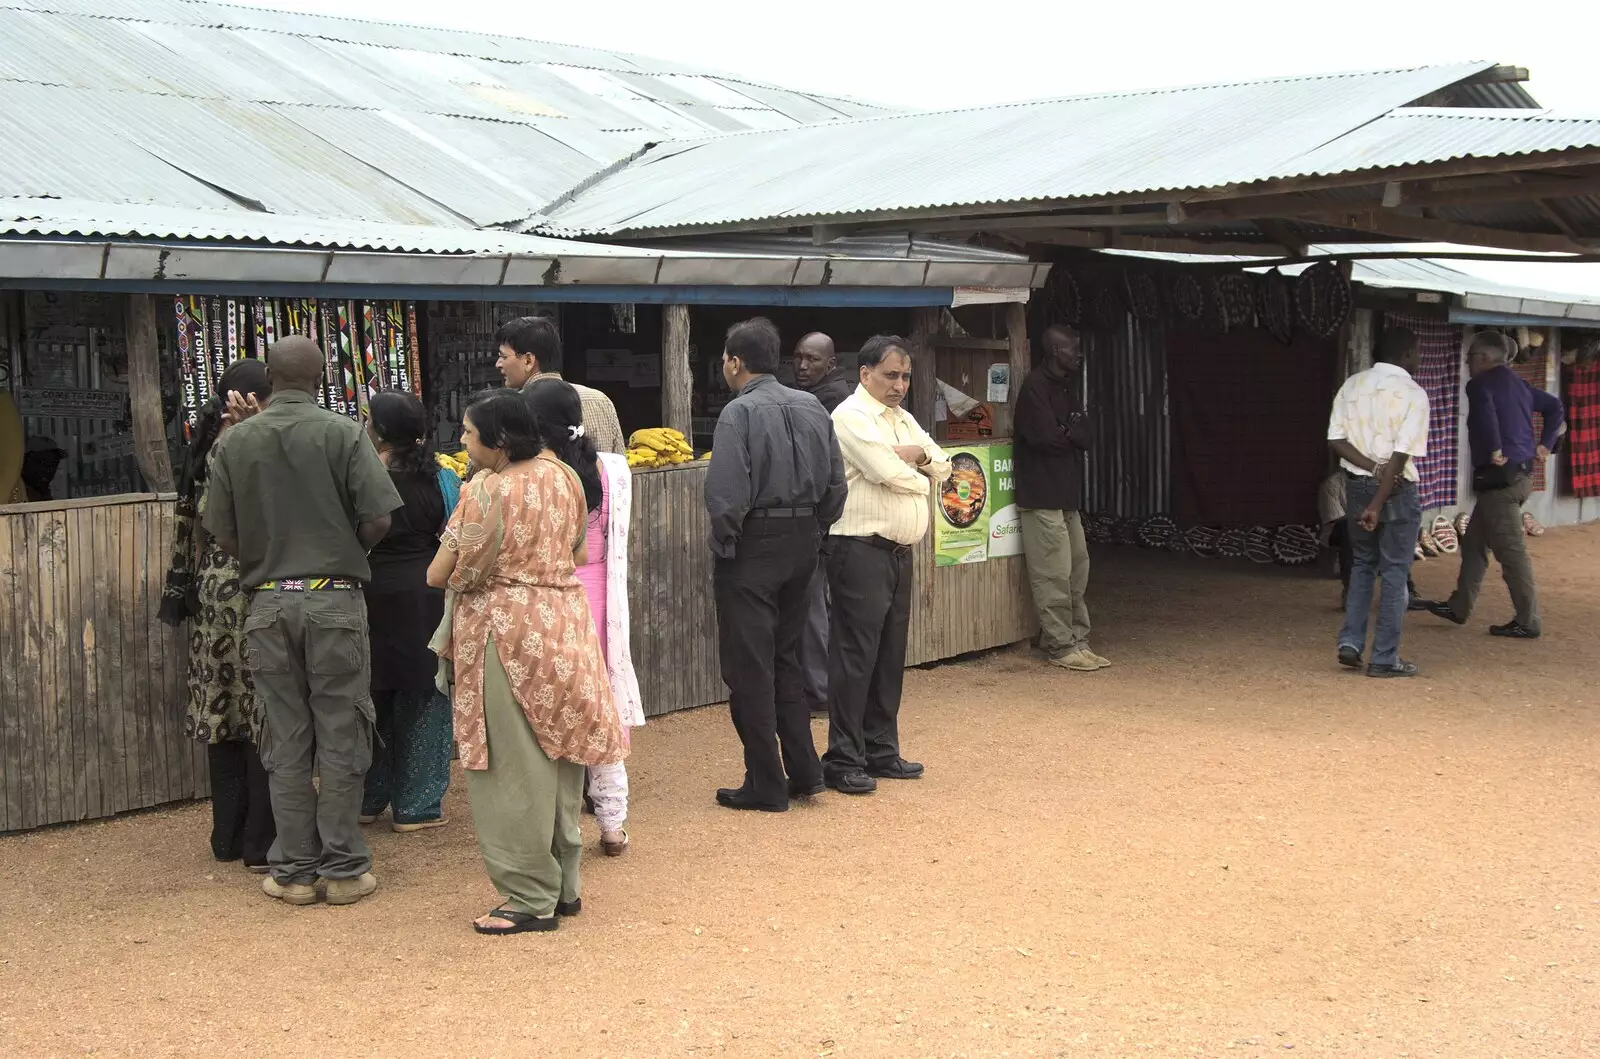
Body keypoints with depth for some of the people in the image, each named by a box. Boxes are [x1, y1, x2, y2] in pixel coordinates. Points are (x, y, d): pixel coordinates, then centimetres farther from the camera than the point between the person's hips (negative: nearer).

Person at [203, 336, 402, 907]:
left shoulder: (234, 442, 2)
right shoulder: (343, 433, -5)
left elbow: (222, 534, 1)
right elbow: (378, 519, -10)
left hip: (268, 603, 2)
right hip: (335, 601, -2)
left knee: (285, 740, 9)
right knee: (340, 736, 5)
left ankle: (294, 870, 14)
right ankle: (343, 868, 10)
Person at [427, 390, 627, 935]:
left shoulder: (486, 491, -18)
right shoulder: (564, 476, 4)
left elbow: (441, 574, -15)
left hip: (506, 631, -8)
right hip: (565, 620, 8)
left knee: (515, 769, 1)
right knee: (558, 757, 14)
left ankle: (531, 898, 8)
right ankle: (564, 885, 23)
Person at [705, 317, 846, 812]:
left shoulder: (740, 412, -16)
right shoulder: (812, 407, 6)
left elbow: (726, 493, -21)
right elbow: (836, 482, 8)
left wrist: (723, 542, -7)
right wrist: (813, 530, 14)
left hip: (753, 548, -7)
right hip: (803, 547, 7)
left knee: (749, 668, 2)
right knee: (785, 659, 19)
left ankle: (766, 785, 7)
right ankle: (803, 771, 21)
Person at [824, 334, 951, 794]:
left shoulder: (903, 419, 19)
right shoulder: (851, 416, -9)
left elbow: (942, 466, 16)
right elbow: (888, 473, -19)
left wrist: (919, 455, -6)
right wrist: (922, 476, 1)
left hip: (899, 551, 9)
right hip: (860, 550, -9)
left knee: (890, 655, 12)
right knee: (855, 655, -7)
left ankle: (881, 751, 20)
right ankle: (842, 761, -3)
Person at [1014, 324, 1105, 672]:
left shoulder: (1065, 387, 17)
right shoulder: (1036, 387, -12)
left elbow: (1084, 436, 10)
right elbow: (1045, 437, -21)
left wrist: (1064, 434, -10)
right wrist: (1072, 436, -3)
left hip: (1067, 494, 9)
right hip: (1042, 496, -9)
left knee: (1077, 569, 11)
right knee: (1054, 574, -6)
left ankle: (1077, 641, 17)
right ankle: (1061, 647, 0)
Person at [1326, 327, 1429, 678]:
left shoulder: (1352, 385, 4)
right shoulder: (1412, 394, -11)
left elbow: (1336, 440, -3)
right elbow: (1402, 455, -18)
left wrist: (1372, 468, -8)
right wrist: (1378, 505, -19)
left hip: (1356, 485, 5)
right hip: (1397, 491, -5)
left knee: (1362, 565, 20)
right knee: (1394, 574, 3)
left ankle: (1350, 643, 11)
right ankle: (1385, 658, 5)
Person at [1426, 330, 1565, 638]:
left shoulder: (1480, 383, -11)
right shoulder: (1518, 384, 16)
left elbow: (1485, 412, -33)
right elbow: (1555, 406, 25)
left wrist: (1495, 451, -24)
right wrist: (1545, 444, 20)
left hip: (1499, 478, -10)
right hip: (1520, 473, 10)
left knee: (1511, 551, -5)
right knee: (1474, 543, 18)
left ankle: (1527, 622, -2)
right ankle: (1459, 607, 26)